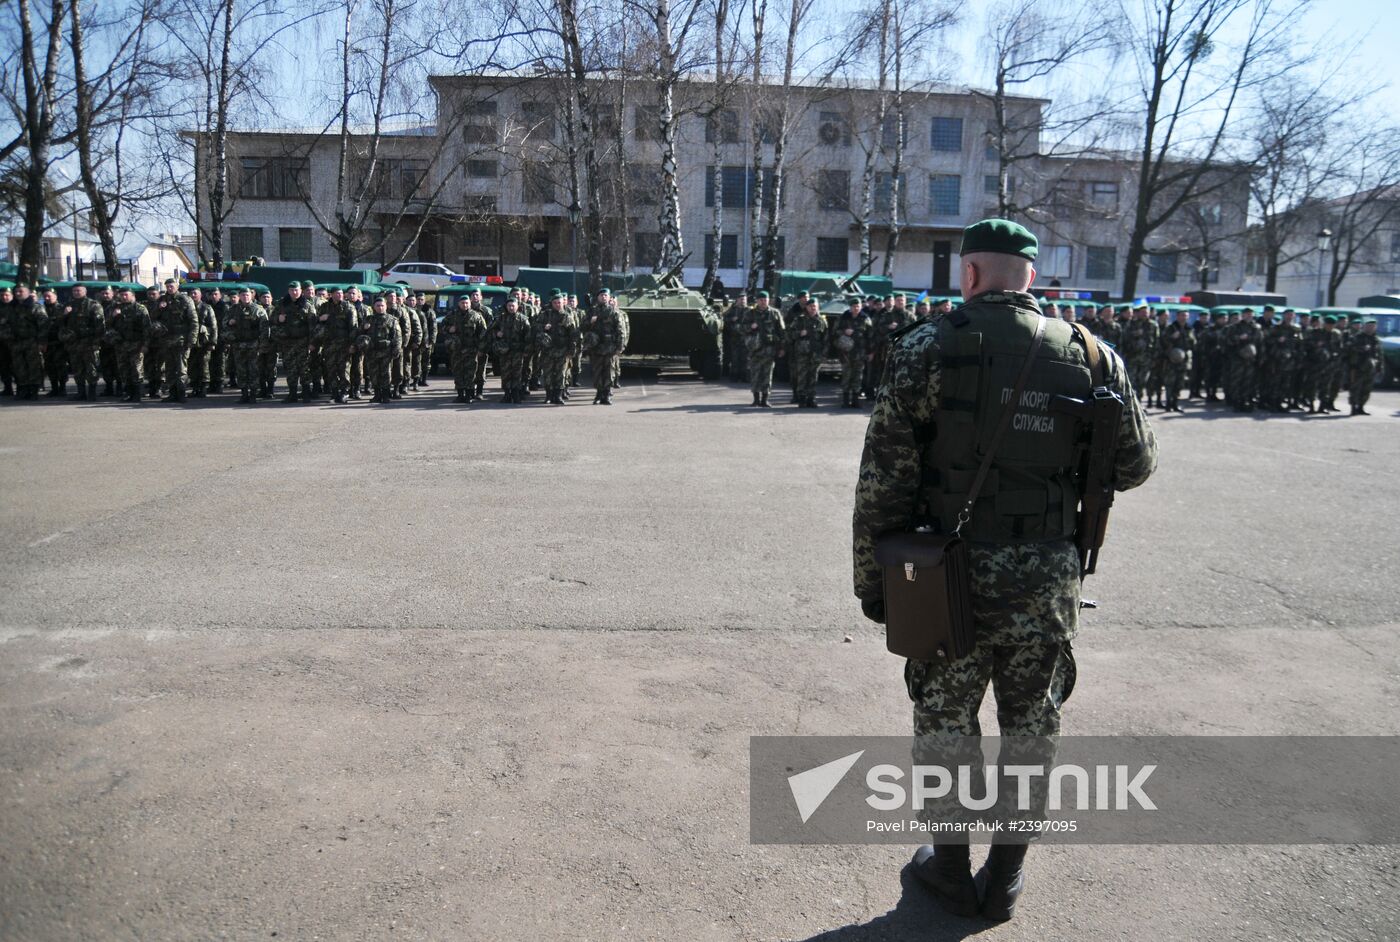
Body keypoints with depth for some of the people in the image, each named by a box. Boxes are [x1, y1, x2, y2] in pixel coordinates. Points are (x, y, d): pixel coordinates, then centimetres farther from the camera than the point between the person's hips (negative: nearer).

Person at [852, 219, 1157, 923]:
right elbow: (1134, 466, 8)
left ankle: (952, 871, 32)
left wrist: (872, 578, -1)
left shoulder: (927, 349, -10)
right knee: (1031, 729, 18)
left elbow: (883, 482, -11)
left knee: (946, 727, 15)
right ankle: (1006, 879, 33)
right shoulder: (1091, 356, -1)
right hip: (1047, 581, 3)